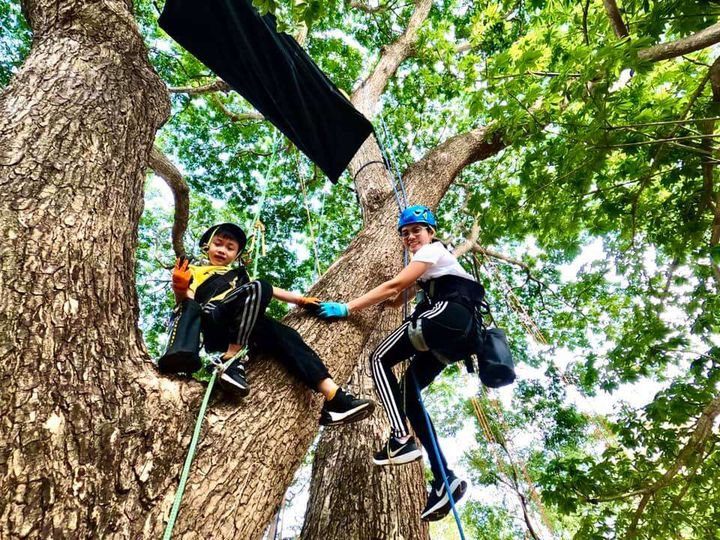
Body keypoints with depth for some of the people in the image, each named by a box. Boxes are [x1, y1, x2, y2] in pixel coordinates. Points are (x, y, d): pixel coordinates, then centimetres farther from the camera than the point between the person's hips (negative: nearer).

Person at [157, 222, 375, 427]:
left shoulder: (238, 274, 39)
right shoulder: (195, 271, 28)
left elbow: (270, 291, 30)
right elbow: (187, 302, 10)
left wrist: (301, 299, 17)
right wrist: (179, 289, -13)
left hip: (244, 329, 4)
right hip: (212, 325, -4)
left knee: (285, 335, -21)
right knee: (257, 288, -27)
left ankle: (334, 399, -32)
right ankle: (231, 360, -33)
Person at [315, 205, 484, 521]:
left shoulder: (432, 250, 4)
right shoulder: (429, 262, 34)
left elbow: (393, 286, -7)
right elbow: (397, 299, 26)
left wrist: (347, 308, -8)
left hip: (449, 314, -9)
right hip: (459, 332, 10)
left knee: (381, 358, -9)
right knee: (408, 392, 4)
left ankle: (401, 440, -23)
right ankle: (444, 479, -4)